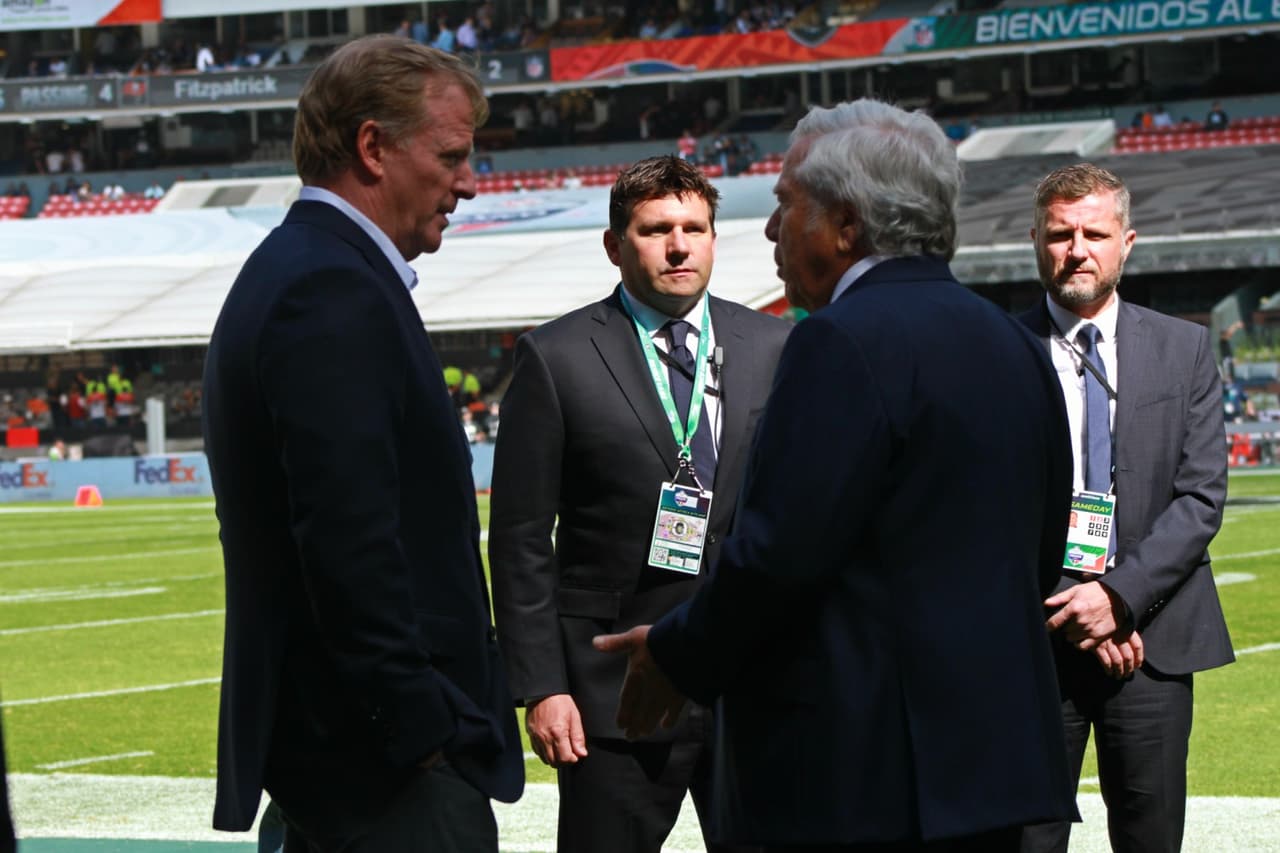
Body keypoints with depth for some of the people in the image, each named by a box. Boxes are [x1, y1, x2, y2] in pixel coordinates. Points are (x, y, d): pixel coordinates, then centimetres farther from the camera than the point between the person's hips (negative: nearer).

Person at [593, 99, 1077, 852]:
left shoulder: (846, 342, -13)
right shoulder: (1015, 346, 14)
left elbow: (779, 550, -20)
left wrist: (679, 657, -4)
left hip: (865, 782, -9)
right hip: (996, 762, 9)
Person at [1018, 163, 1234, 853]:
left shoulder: (1183, 349, 8)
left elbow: (1202, 495, 1)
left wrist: (1120, 595, -11)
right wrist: (1069, 607, -10)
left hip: (1151, 636, 2)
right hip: (1035, 640, -2)